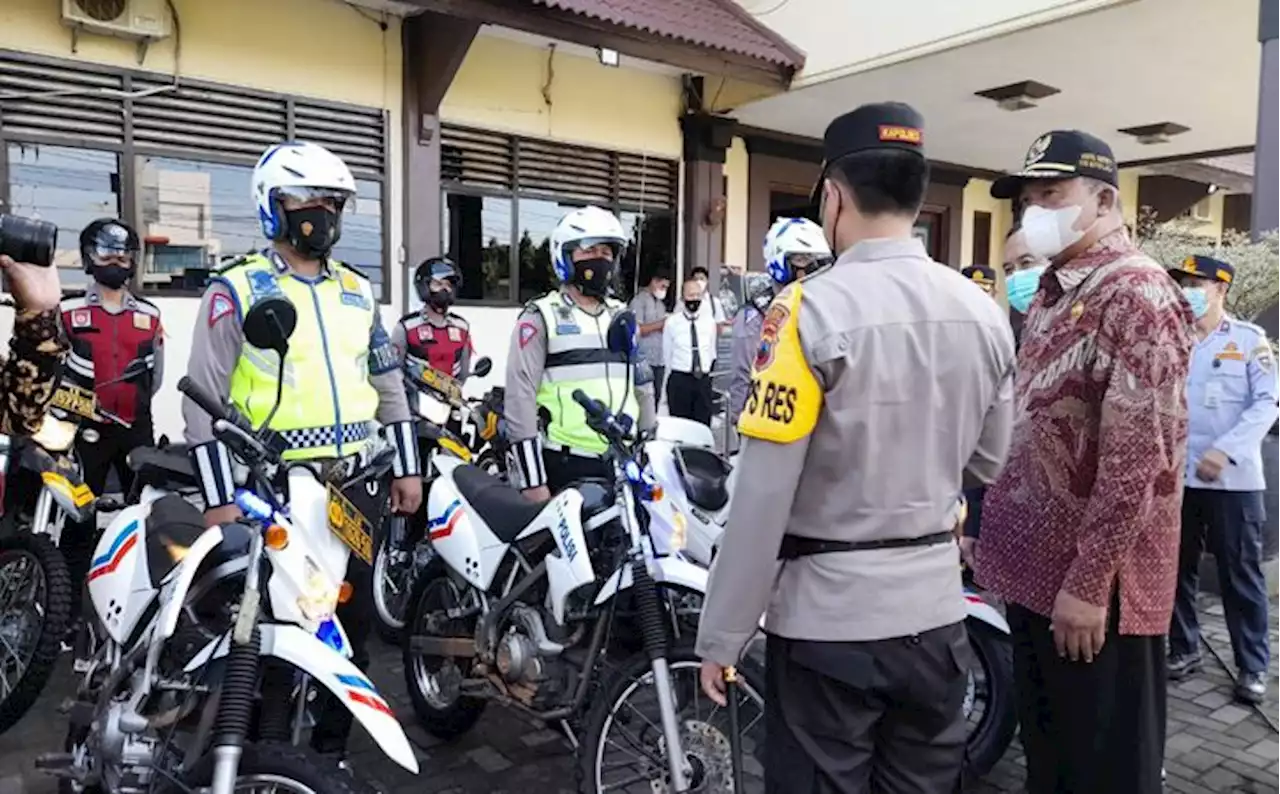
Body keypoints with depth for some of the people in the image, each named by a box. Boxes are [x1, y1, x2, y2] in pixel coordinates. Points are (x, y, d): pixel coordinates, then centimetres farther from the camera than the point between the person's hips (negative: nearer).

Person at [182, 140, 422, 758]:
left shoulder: (357, 290, 13)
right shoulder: (236, 289, -4)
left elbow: (388, 383, 16)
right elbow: (203, 399, -8)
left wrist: (407, 467, 11)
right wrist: (219, 498, -13)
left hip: (355, 482, 5)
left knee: (353, 618, 13)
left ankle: (331, 743, 31)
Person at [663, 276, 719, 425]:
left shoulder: (709, 322, 6)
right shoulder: (672, 322, -2)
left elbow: (712, 352, 14)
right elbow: (667, 354, 4)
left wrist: (706, 372, 13)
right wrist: (675, 378, 8)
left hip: (703, 381, 3)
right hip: (679, 381, -3)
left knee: (703, 424, 5)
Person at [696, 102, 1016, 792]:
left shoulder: (811, 309, -17)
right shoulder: (985, 313, 0)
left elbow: (762, 495, -17)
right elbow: (990, 463, 11)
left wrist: (721, 633, -8)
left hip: (828, 616, -5)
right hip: (936, 608, 6)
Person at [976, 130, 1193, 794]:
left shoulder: (1137, 295, -16)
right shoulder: (1051, 291, 13)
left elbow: (1138, 458, -22)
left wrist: (1090, 580, -22)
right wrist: (998, 534, 16)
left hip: (1092, 585, -8)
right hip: (1034, 569, 9)